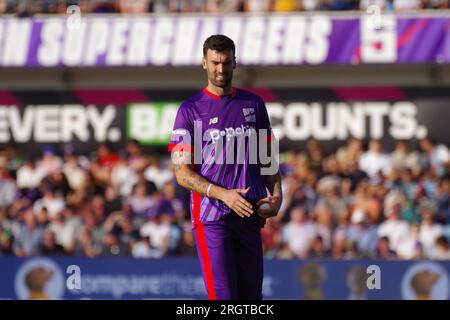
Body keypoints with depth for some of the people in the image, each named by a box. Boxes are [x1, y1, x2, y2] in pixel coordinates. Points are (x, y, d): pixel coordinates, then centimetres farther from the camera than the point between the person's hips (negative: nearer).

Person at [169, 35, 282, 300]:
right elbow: (182, 173, -4)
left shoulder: (254, 104, 14)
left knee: (251, 296, 4)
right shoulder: (190, 111, 1)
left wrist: (276, 196, 2)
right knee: (223, 297, -12)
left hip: (250, 216, 4)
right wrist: (224, 194, -18)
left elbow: (268, 159, 21)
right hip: (211, 218, -4)